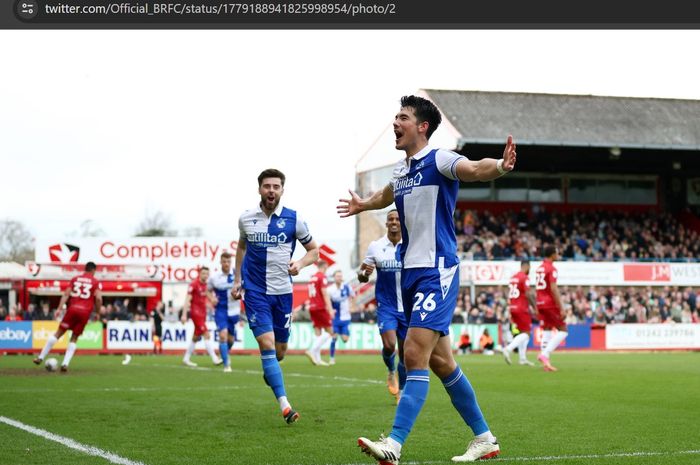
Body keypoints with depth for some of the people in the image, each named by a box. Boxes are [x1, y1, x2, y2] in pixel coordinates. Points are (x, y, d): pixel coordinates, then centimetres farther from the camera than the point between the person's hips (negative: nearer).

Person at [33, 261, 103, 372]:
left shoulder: (75, 279, 15)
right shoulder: (96, 282, 8)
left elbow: (66, 294, 4)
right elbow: (98, 298, -6)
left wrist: (59, 308, -1)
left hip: (73, 309, 1)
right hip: (85, 312, -1)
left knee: (58, 333, 9)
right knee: (74, 339, 10)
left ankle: (41, 357, 6)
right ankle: (65, 364, -2)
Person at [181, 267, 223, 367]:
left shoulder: (207, 286, 10)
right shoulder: (194, 284, -11)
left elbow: (211, 299, 19)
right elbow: (187, 300, -13)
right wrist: (184, 314, -17)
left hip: (203, 313, 8)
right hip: (196, 313, -8)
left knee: (196, 337, 13)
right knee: (207, 335, -14)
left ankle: (186, 359, 24)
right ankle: (214, 359, -16)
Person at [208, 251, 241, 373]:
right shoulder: (214, 277, -5)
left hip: (234, 311, 2)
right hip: (221, 310, -2)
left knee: (231, 339, 12)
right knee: (223, 335, -19)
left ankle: (226, 353, 45)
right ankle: (226, 365, -13)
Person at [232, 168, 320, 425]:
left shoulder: (293, 219, -3)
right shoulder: (246, 219, 1)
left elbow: (313, 250, 6)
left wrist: (300, 263, -15)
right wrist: (237, 280, 15)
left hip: (282, 291, 1)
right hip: (255, 291, -1)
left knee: (280, 350, 9)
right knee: (266, 344, -16)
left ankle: (269, 371, 47)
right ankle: (284, 405, -18)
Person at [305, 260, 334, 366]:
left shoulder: (312, 278, 15)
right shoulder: (322, 277, -7)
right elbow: (325, 294, -15)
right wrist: (330, 309, -18)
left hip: (312, 308, 7)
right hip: (321, 308, -7)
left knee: (318, 333, 6)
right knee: (329, 332, -2)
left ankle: (317, 359, 0)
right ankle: (312, 350, -16)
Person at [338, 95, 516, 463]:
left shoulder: (438, 160, -10)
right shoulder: (400, 170, 14)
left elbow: (473, 169, -31)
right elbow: (387, 195, 38)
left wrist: (500, 167, -52)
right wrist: (362, 205, 56)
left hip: (437, 271, -9)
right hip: (410, 273, 9)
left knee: (415, 354, -17)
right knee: (440, 361, 12)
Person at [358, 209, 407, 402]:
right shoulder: (375, 246, 0)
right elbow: (362, 276, 5)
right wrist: (364, 273, -18)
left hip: (408, 306, 1)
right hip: (385, 305, -1)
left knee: (405, 351, 5)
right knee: (389, 345, -19)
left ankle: (402, 391, 24)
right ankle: (391, 371, 15)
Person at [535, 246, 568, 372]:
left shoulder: (538, 269, 14)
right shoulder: (551, 268, -12)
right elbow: (553, 289, -19)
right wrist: (561, 308, -19)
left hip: (540, 304, 8)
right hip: (550, 303, -8)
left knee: (547, 331, 13)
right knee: (563, 330, -1)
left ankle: (545, 362, 5)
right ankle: (545, 354, -14)